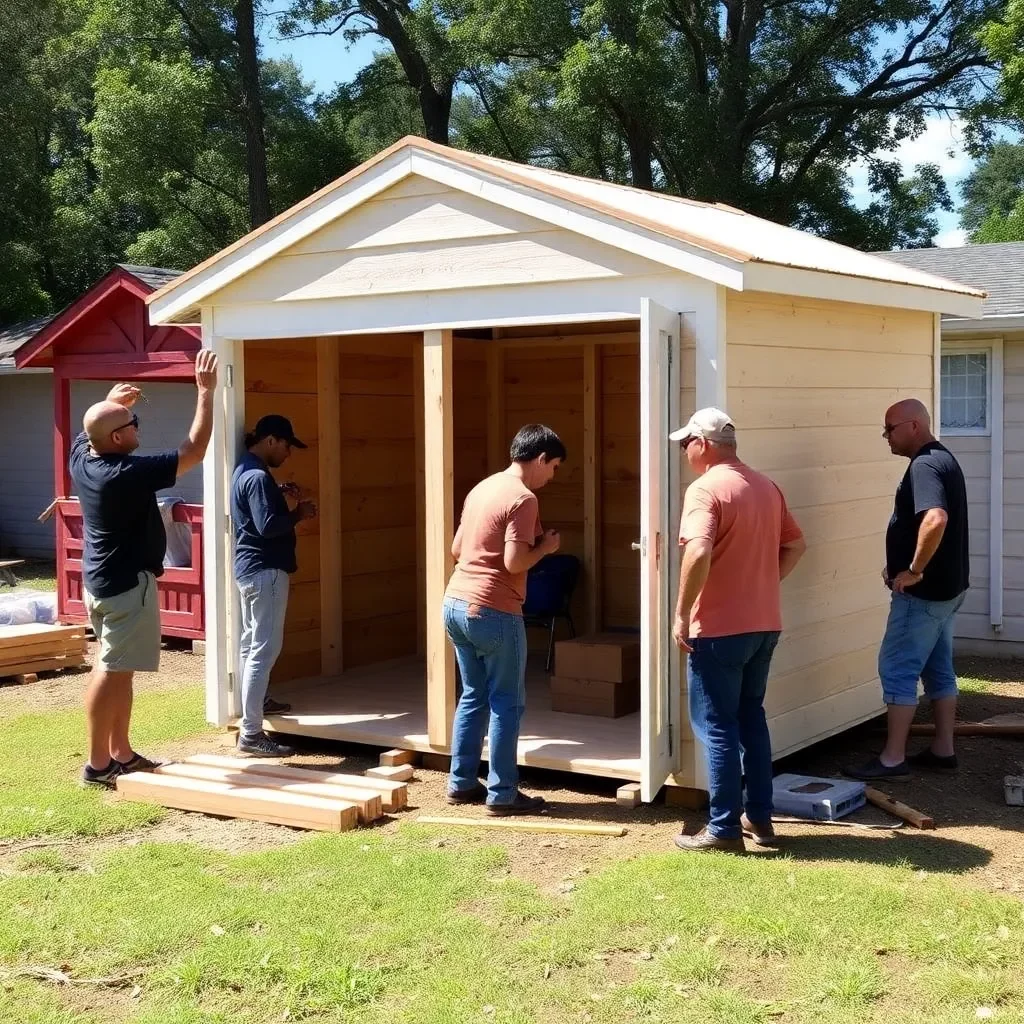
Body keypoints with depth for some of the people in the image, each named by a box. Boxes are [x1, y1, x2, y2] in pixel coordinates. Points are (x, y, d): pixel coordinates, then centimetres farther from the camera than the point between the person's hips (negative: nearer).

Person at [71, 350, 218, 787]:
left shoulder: (81, 458, 0)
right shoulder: (130, 473, -24)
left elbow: (93, 428, 25)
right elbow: (194, 450, -19)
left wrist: (112, 401, 6)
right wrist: (205, 391, -15)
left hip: (100, 580, 9)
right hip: (127, 583, -9)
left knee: (117, 668, 14)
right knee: (112, 670, -5)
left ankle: (122, 754, 21)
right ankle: (98, 764, -1)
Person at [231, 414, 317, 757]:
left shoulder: (245, 469, 13)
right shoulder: (258, 476, -19)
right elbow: (267, 525, -26)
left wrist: (279, 494, 11)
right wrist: (298, 513, -11)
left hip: (248, 568, 11)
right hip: (265, 570, -11)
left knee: (251, 642, 24)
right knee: (264, 649, -11)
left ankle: (256, 702, 42)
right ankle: (251, 734, -12)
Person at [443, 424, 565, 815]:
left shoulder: (481, 488, 15)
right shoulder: (523, 498, -13)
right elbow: (515, 562, -19)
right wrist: (545, 546, -2)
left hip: (456, 604, 9)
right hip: (493, 612, -9)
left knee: (473, 697, 17)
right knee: (506, 704, 2)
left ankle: (462, 783, 22)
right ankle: (502, 794, 6)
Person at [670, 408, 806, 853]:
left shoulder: (705, 489, -15)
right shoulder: (766, 486, 11)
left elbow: (699, 554, -27)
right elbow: (795, 545, 18)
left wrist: (682, 614, -18)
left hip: (720, 627, -8)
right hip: (764, 624, 8)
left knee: (717, 726, 1)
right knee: (751, 717, 17)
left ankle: (724, 828, 5)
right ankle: (759, 817, 22)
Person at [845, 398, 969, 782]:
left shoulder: (924, 465, -19)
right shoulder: (942, 459, 14)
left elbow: (935, 520, -36)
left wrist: (914, 571, -24)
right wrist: (901, 563, 15)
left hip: (923, 591, -10)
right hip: (945, 587, 10)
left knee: (897, 668, -5)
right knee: (938, 669, 15)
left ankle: (893, 759, -1)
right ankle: (943, 750, 22)